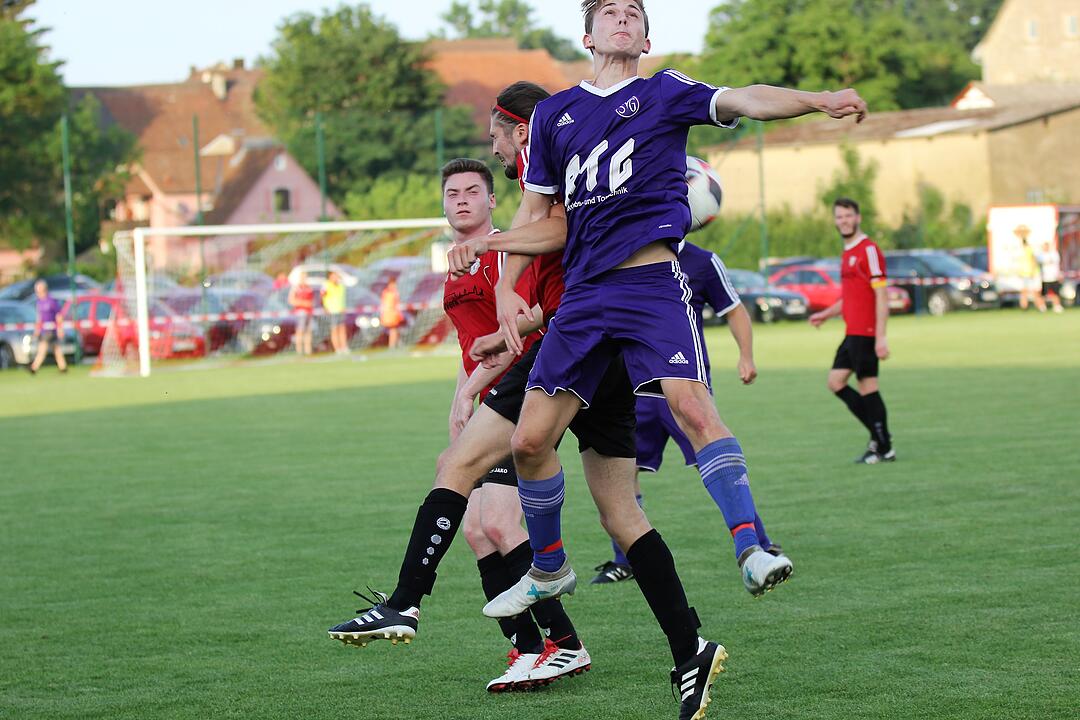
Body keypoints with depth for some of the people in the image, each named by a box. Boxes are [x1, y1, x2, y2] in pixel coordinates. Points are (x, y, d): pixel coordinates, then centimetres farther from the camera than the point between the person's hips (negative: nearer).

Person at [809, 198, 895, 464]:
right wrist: (826, 314, 19)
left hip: (865, 333, -10)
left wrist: (881, 337, -20)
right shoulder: (847, 253, 18)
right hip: (853, 333, 10)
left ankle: (883, 449, 2)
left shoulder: (868, 250, -11)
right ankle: (879, 434, 13)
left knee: (868, 387, -6)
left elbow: (881, 295, -16)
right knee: (835, 382, 9)